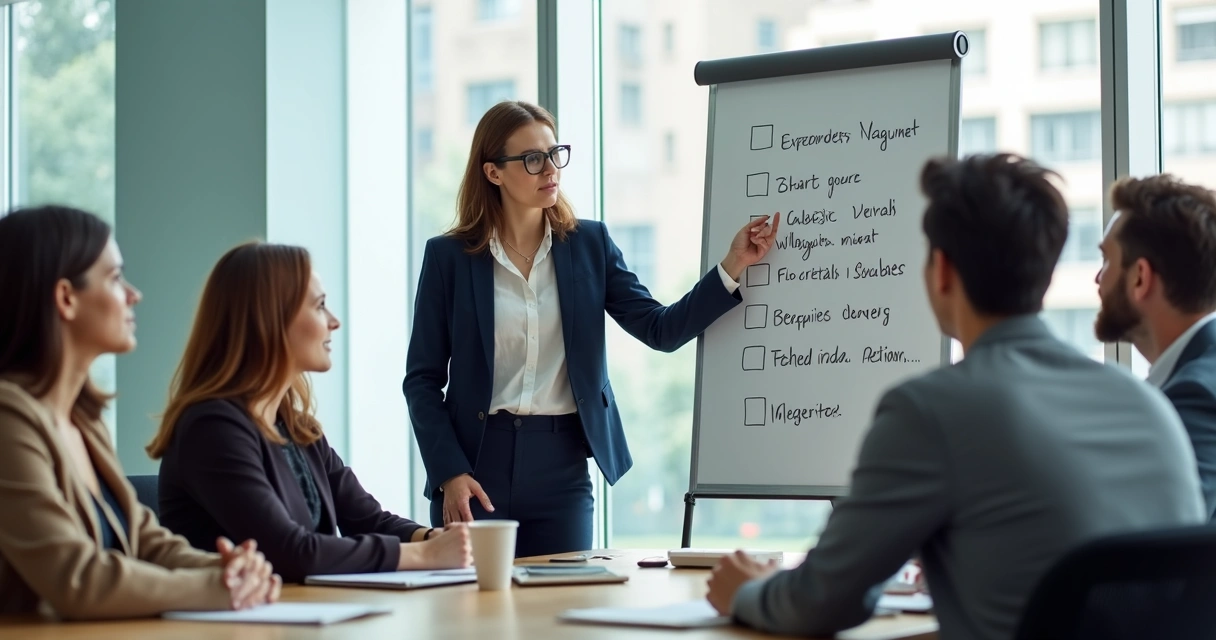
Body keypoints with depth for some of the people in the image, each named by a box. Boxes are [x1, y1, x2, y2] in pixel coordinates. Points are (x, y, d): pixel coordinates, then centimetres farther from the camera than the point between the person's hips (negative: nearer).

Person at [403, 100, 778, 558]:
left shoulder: (589, 244, 6)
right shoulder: (449, 256, -1)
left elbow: (661, 330, -1)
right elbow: (422, 378, 0)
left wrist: (733, 266, -11)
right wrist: (449, 473, -11)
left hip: (562, 467, 2)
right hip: (478, 460, -2)